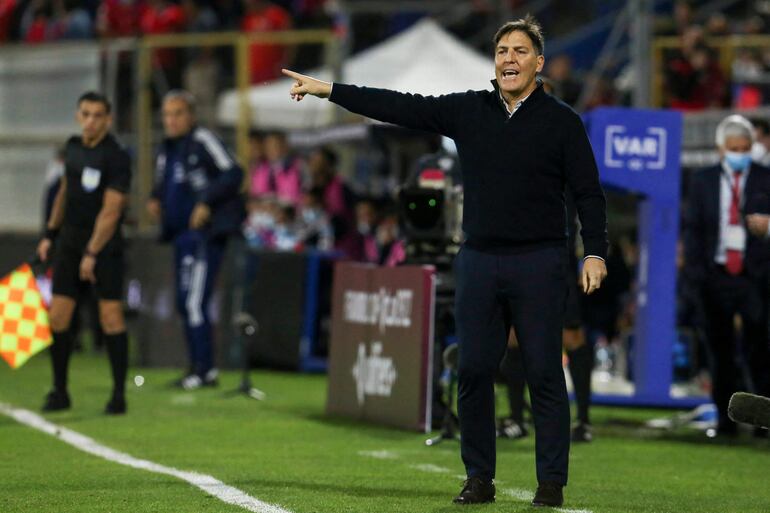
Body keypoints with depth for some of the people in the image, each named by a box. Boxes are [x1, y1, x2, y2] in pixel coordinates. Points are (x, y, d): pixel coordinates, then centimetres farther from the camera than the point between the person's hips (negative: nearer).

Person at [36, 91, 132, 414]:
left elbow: (110, 212, -15)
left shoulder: (116, 157, -13)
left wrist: (92, 254, -18)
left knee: (110, 315, -9)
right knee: (57, 316, 1)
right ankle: (59, 392, 11)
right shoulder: (73, 147, 8)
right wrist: (50, 235, 19)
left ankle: (119, 394, -3)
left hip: (104, 244, -6)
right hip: (70, 242, 6)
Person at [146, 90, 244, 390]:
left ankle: (204, 369, -9)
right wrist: (155, 201, 9)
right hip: (181, 234, 9)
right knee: (184, 304, 11)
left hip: (204, 232, -9)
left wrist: (206, 203, -22)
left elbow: (232, 174, -17)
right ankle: (200, 368, 18)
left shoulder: (202, 142, -9)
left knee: (194, 302, -13)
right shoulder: (167, 149, 17)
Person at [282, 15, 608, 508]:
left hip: (539, 263, -4)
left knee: (545, 374, -3)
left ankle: (552, 482, 3)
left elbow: (589, 192, -1)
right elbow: (400, 107, 7)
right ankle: (479, 478, 12)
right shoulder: (467, 111, 9)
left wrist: (595, 253, -11)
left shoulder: (561, 121, 0)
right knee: (474, 371, 4)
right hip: (479, 260, 4)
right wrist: (328, 90, 3)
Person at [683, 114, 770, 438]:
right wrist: (695, 273, -1)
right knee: (721, 351, 5)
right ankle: (725, 419, 11)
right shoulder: (703, 182, 9)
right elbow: (693, 229, 8)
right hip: (716, 275, 2)